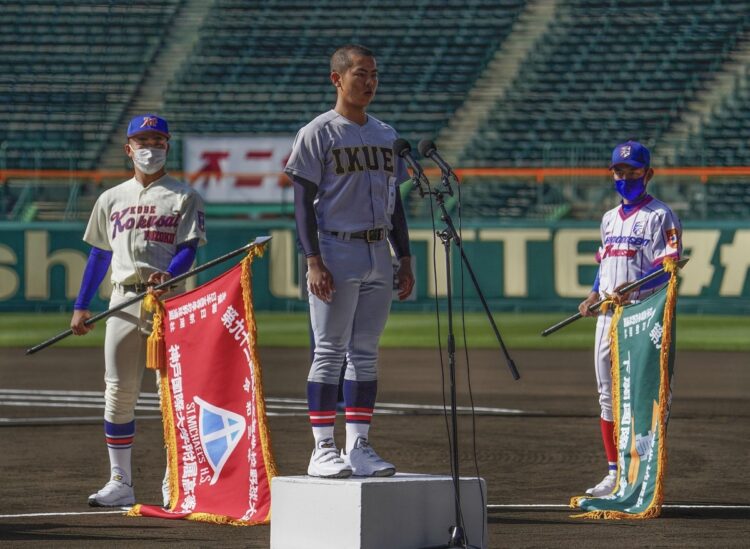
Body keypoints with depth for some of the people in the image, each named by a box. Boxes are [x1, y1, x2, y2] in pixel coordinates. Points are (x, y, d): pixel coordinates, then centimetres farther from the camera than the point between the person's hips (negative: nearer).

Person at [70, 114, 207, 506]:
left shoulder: (184, 197, 7)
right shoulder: (112, 199, 17)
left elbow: (189, 248, -4)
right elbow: (99, 255, 19)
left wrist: (169, 273, -25)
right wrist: (81, 307, 12)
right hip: (124, 300, 3)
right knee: (118, 389, -1)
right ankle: (119, 482, 3)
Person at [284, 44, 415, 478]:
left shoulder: (386, 135, 14)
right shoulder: (319, 134, -4)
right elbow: (304, 201, -8)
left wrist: (405, 258, 13)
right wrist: (314, 261, -16)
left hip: (378, 255, 6)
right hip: (335, 251, -6)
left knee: (366, 353, 7)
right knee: (330, 353, -5)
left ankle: (359, 447, 10)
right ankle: (324, 450, -3)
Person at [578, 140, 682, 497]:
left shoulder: (659, 216, -5)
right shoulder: (609, 219, 20)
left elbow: (670, 266, -14)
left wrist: (633, 287, -28)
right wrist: (594, 295, 9)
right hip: (608, 316, 8)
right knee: (608, 395, 10)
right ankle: (614, 473, 17)